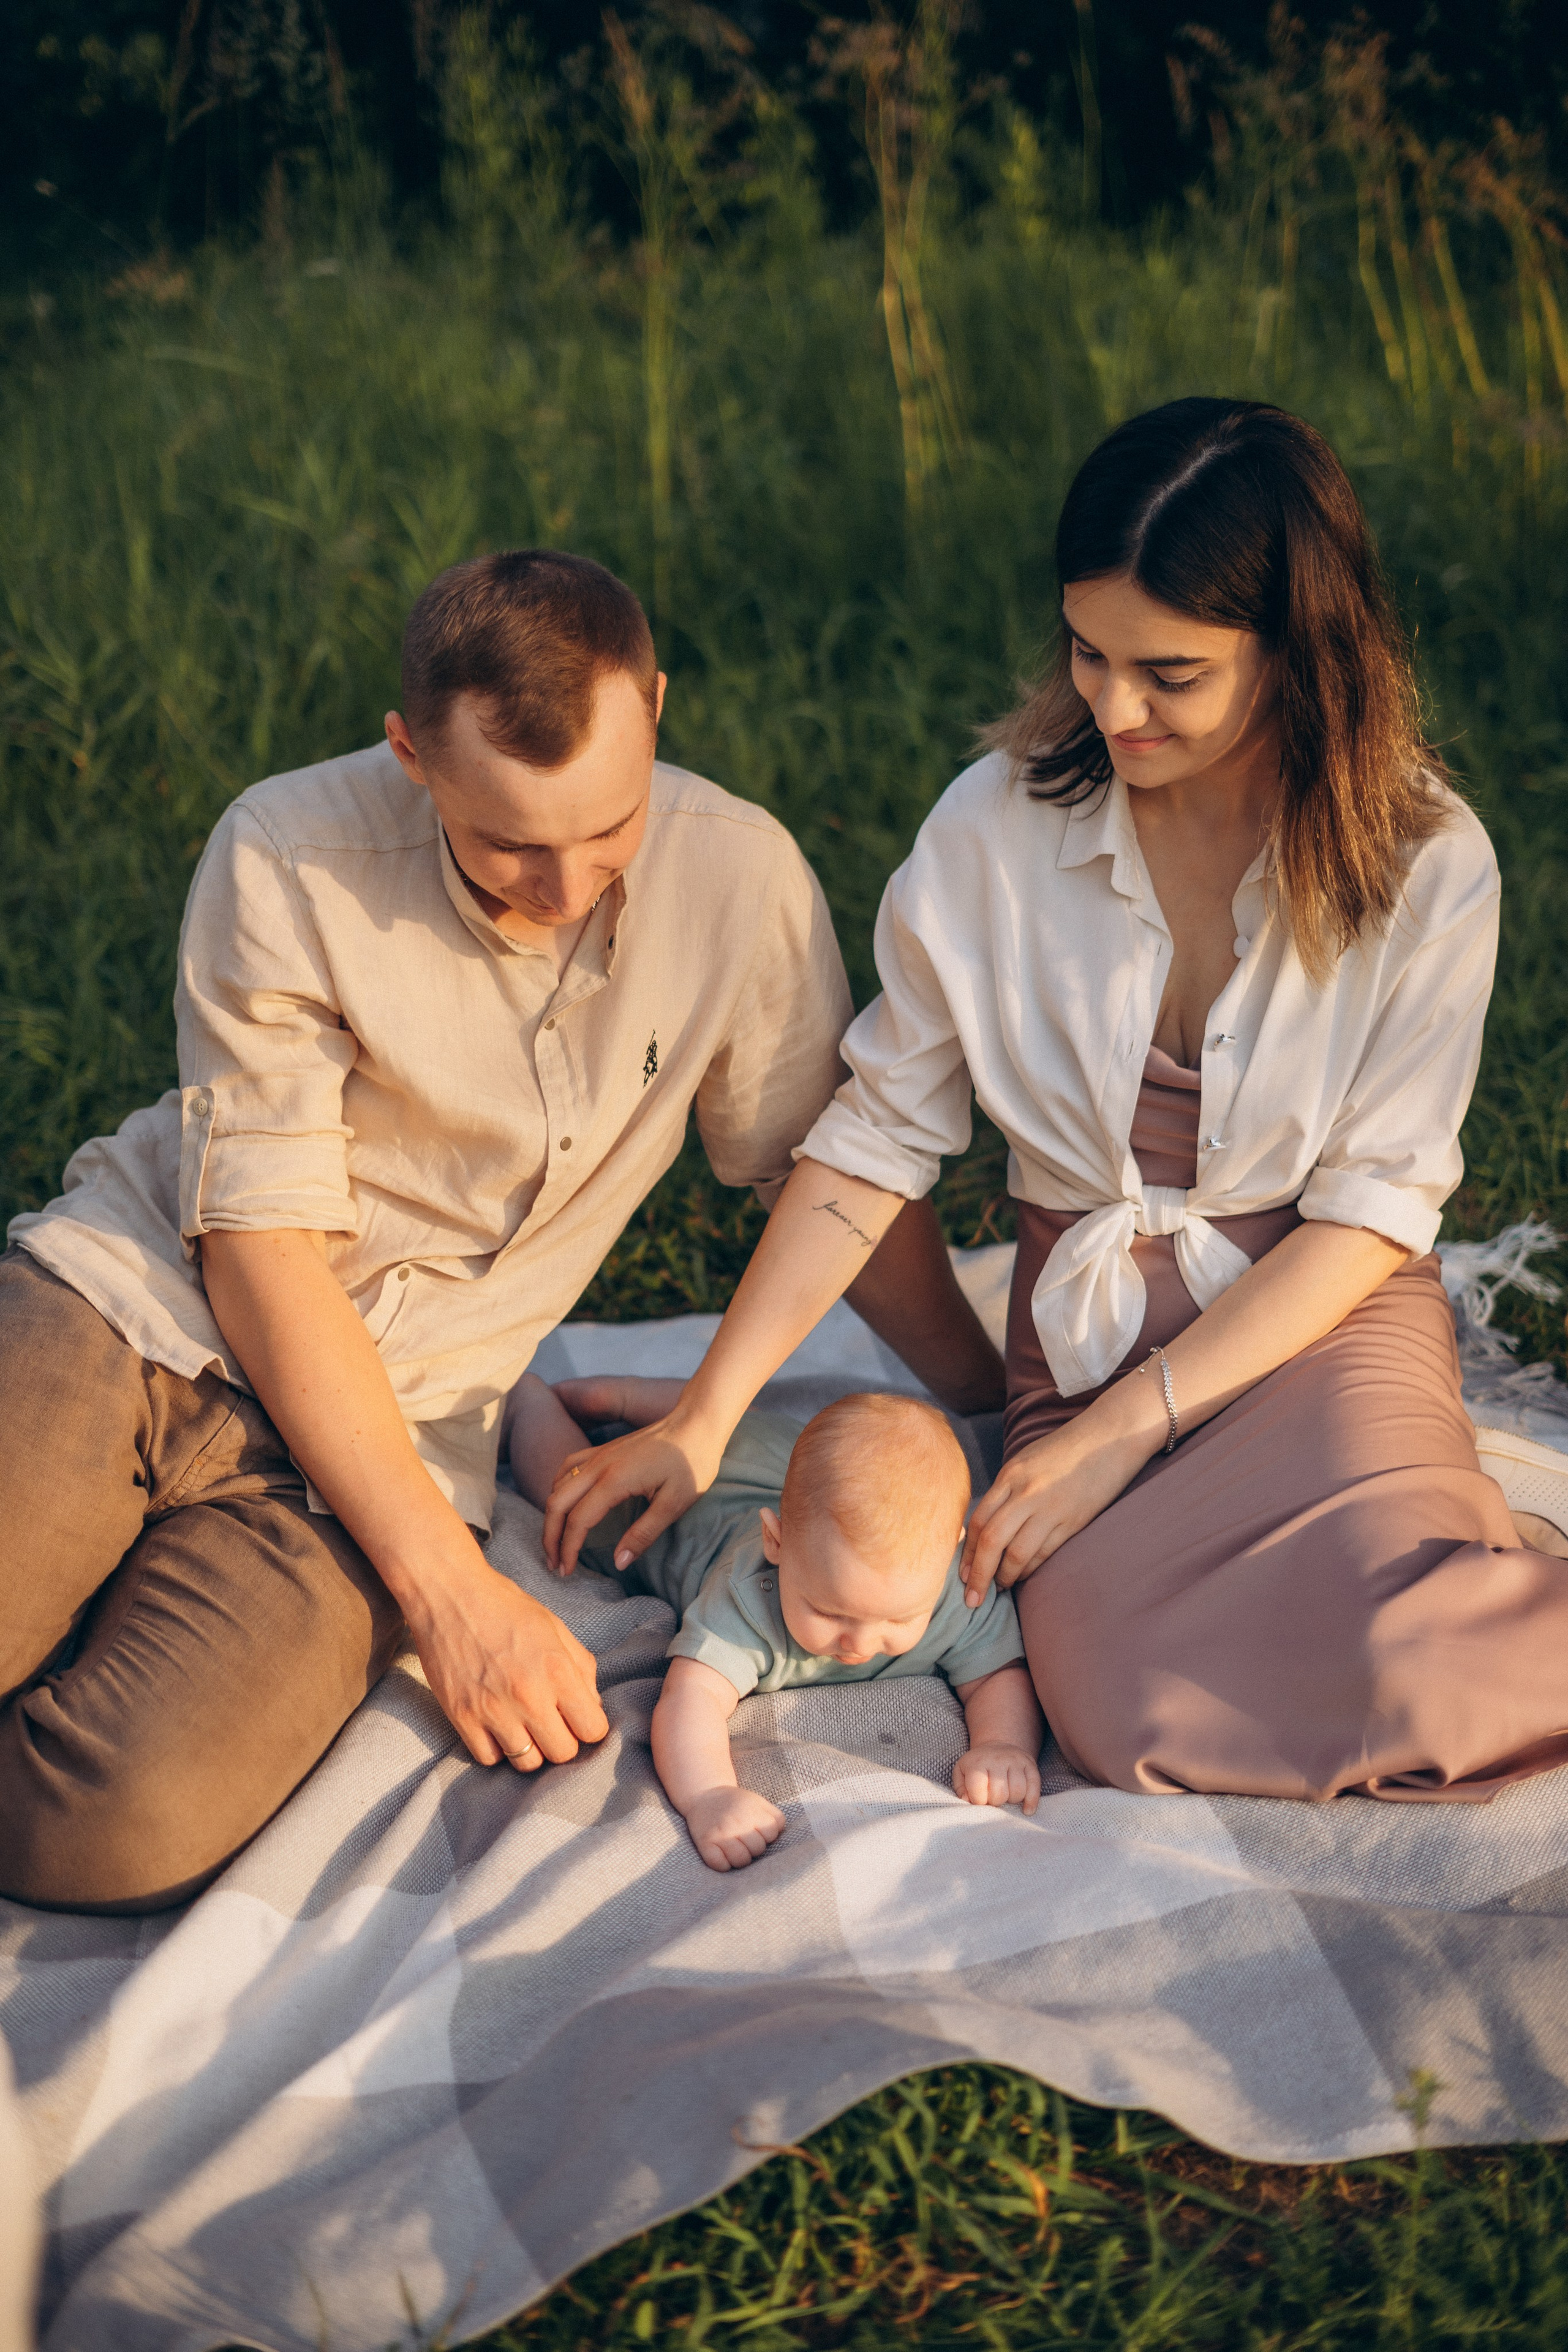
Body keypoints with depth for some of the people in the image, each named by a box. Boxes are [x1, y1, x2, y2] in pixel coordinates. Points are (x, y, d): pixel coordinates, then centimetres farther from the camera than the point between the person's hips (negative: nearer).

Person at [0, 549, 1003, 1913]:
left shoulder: (738, 876, -8)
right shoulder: (289, 861, -14)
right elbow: (261, 1251, -13)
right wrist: (451, 1591, -18)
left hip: (394, 1419, 2)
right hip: (138, 1306, -1)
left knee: (129, 1828, -23)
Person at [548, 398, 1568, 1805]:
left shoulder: (1425, 863, -10)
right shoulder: (1000, 825, -7)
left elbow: (1375, 1207, -8)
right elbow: (879, 1140, -1)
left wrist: (1124, 1428, -17)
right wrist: (703, 1421, -5)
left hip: (1323, 1317, -1)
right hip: (1085, 1320, 2)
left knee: (1408, 1671, -32)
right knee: (1134, 1717, -26)